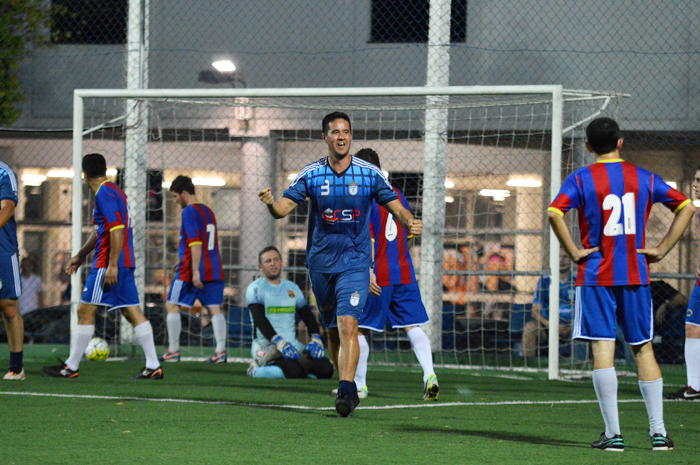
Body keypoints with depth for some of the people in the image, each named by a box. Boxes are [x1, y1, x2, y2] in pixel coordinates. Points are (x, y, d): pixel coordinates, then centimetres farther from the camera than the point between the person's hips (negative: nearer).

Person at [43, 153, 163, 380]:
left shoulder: (105, 194, -12)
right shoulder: (113, 191, 19)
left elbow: (117, 231, -21)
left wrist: (112, 265, -23)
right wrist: (81, 256, 34)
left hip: (108, 265, -9)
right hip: (125, 264, 9)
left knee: (85, 310, -4)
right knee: (133, 312, 5)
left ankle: (71, 367, 0)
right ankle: (153, 366, 0)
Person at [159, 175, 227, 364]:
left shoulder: (189, 212, -10)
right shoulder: (208, 211, 17)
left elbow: (195, 243, -19)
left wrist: (195, 270, -22)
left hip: (192, 271, -8)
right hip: (214, 270, 8)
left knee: (172, 305, 4)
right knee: (215, 309, 3)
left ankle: (173, 351, 4)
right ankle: (220, 351, -7)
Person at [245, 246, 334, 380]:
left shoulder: (292, 288, 18)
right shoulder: (256, 288, -1)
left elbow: (308, 317, 14)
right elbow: (260, 320, -15)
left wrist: (316, 339, -6)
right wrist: (279, 342, -29)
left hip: (292, 344, 6)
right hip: (265, 343, -6)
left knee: (325, 369, -14)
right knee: (292, 370, -34)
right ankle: (256, 370, -8)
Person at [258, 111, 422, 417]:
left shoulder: (370, 174, -2)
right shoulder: (311, 174, 0)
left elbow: (396, 207, 1)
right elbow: (283, 208, -3)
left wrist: (410, 223, -21)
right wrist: (270, 203, -27)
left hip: (355, 262, -3)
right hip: (321, 262, 3)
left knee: (347, 325, -20)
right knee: (333, 332, 10)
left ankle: (346, 389, -25)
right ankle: (348, 387, 25)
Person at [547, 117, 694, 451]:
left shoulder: (581, 179, -3)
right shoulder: (644, 178, 7)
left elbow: (554, 213, -19)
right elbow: (687, 208, 6)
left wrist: (574, 252, -10)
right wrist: (662, 250, 5)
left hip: (596, 274, -3)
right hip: (636, 274, 3)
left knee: (602, 350, -3)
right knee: (643, 349, 10)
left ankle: (613, 433, -7)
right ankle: (658, 431, 6)